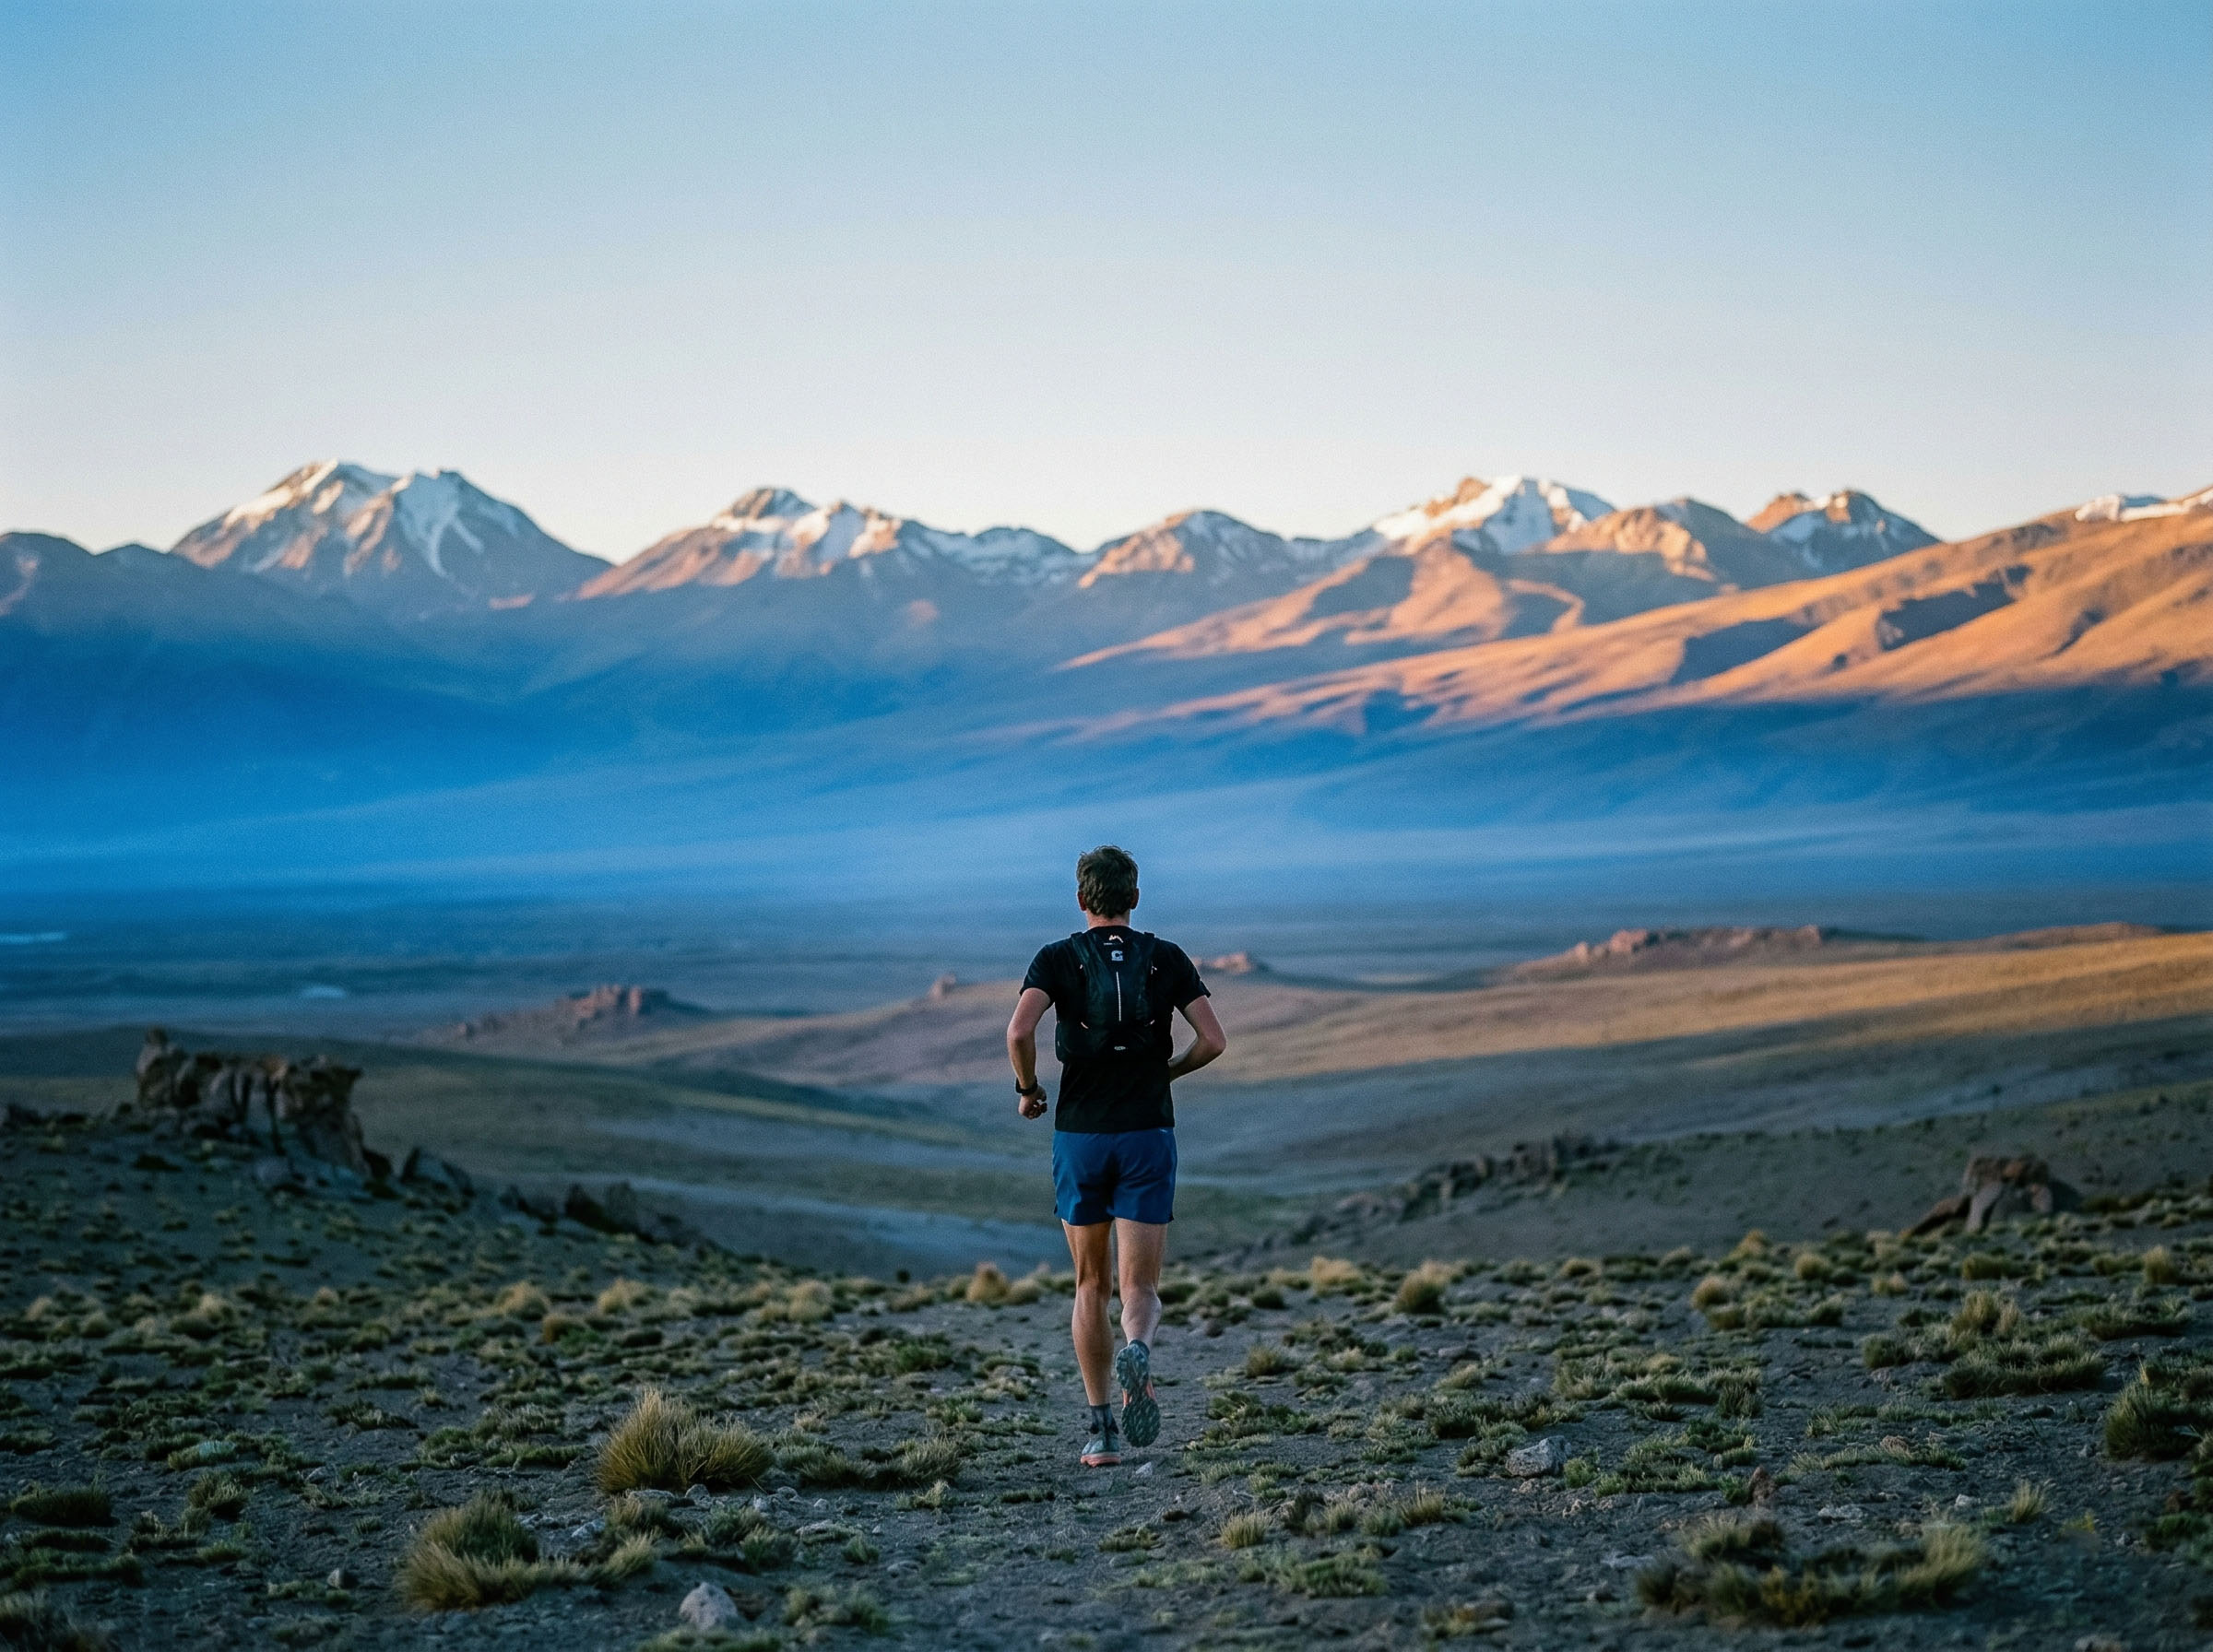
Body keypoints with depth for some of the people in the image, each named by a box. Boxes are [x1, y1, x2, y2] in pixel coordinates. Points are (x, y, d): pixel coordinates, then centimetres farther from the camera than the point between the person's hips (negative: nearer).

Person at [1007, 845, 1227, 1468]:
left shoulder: (1057, 959, 0)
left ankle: (1102, 1430, 9)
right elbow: (1213, 1041, -4)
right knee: (1140, 1288, 1)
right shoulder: (1168, 959, 5)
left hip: (1079, 1136, 0)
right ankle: (1137, 1351, -35)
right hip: (1148, 1136, 0)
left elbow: (1019, 1030, -17)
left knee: (1090, 1287, 14)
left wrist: (1027, 1090, 2)